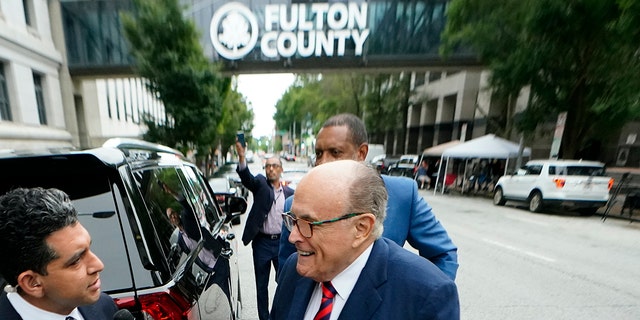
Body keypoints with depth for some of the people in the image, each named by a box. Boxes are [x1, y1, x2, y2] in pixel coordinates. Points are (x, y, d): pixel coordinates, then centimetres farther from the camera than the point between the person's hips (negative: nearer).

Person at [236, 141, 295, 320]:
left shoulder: (289, 193, 1)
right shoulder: (260, 184, -3)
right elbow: (246, 177, -23)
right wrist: (241, 157, -41)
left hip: (282, 242, 1)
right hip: (262, 243, 0)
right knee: (261, 285, 16)